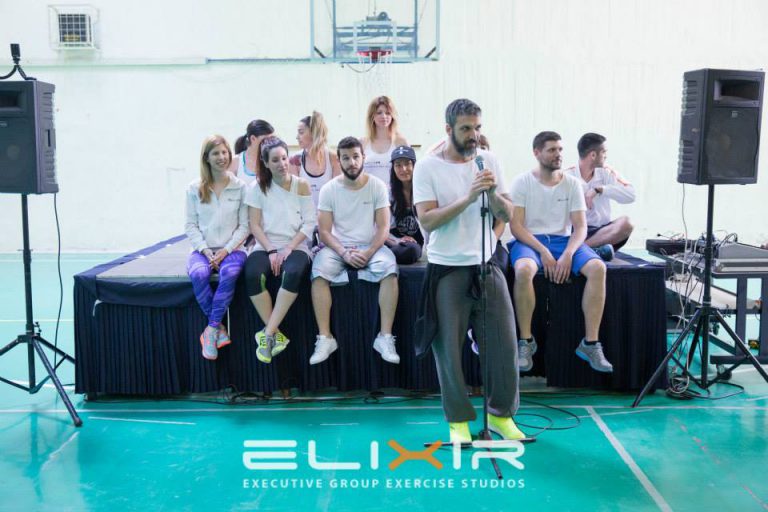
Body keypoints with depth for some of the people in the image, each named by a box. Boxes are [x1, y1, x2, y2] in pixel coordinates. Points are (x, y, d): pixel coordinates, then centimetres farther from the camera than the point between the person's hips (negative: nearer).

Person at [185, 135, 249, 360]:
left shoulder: (240, 187, 5)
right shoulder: (194, 188, 6)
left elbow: (244, 225, 2)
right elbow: (191, 225, 4)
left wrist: (226, 250, -11)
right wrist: (206, 251, -10)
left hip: (231, 248, -1)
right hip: (203, 248, 1)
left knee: (230, 273, -35)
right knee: (198, 275, -33)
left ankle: (211, 330, -22)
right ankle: (218, 328, -16)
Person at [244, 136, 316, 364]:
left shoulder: (301, 185, 4)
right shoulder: (258, 188, 6)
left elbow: (309, 223, 0)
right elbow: (255, 225, 2)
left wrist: (289, 249, -12)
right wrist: (271, 251, -12)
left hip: (295, 246, -1)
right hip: (265, 246, 1)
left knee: (293, 273, -37)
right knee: (253, 275, -33)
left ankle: (268, 333, -28)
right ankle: (276, 334, -22)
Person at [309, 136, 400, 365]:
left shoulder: (377, 186, -1)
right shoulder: (329, 189, -1)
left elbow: (383, 227, -4)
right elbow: (324, 231, -4)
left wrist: (368, 253, -19)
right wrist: (344, 253, -19)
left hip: (370, 246, 0)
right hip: (337, 247, 0)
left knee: (389, 269, -31)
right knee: (319, 271, -30)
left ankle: (385, 337, -25)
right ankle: (325, 338, -23)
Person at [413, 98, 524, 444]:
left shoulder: (489, 161, 7)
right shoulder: (427, 167, -4)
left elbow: (506, 215, 6)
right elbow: (427, 220, -14)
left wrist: (492, 193, -14)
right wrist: (469, 197, -22)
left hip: (486, 266, 3)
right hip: (446, 270, -3)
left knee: (505, 343, 4)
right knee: (449, 348, 3)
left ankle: (501, 413, 22)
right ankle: (458, 420, 19)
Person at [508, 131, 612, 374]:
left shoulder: (571, 183, 7)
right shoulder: (522, 182, 1)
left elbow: (580, 227, 2)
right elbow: (515, 225, -6)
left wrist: (568, 254, -17)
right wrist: (543, 251, -19)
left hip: (564, 240, 3)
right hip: (529, 240, -3)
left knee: (598, 268, -26)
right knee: (523, 269, -38)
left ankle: (590, 343, -19)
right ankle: (526, 341, -21)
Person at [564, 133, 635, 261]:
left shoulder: (606, 172, 8)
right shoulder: (567, 176, 0)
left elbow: (630, 194, -6)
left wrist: (599, 189, -17)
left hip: (602, 231, 3)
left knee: (625, 222, -28)